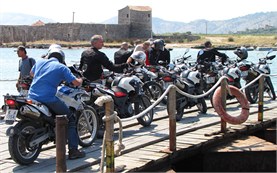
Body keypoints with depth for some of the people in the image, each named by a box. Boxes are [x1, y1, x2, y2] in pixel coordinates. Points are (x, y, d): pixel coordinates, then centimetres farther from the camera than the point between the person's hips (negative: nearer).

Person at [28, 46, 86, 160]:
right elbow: (76, 83, -1)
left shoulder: (40, 62, 16)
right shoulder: (62, 67, 2)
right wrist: (80, 80, 22)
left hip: (31, 97, 5)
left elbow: (31, 73, 35)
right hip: (48, 99, -5)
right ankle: (73, 151, 0)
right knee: (71, 119, 7)